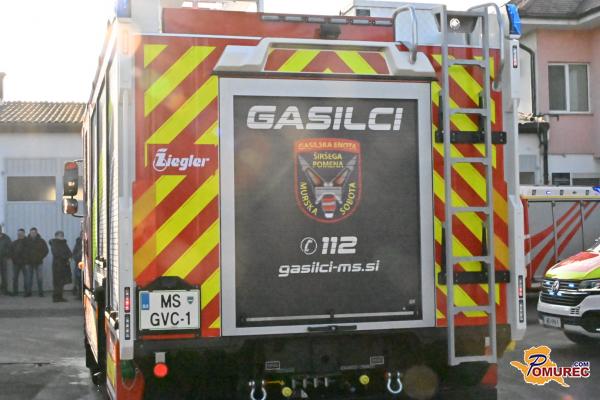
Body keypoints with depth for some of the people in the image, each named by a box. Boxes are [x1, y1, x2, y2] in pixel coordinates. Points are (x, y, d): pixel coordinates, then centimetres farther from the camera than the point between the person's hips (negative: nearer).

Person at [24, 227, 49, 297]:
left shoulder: (41, 241, 2)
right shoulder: (26, 241, 2)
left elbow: (46, 250, 8)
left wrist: (41, 257, 1)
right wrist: (26, 258, 1)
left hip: (38, 262, -1)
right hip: (29, 262, 1)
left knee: (40, 278, -2)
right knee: (28, 278, 2)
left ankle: (41, 292, 5)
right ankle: (28, 292, 9)